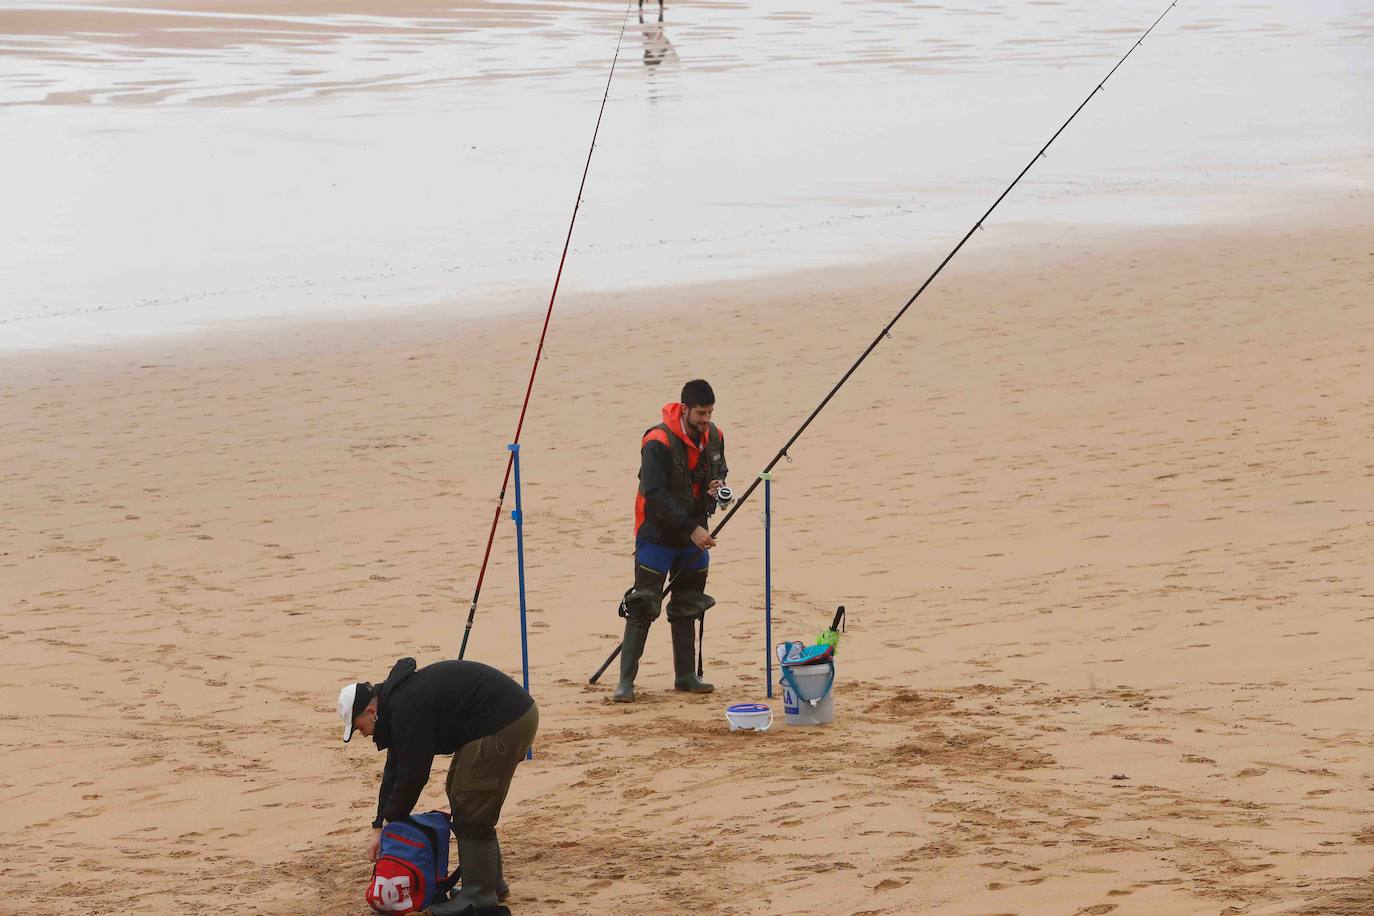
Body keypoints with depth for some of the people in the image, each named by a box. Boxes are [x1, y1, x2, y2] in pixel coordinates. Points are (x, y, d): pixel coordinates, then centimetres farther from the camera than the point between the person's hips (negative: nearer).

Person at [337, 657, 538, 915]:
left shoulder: (407, 708, -20)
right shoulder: (395, 700, 13)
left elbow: (413, 775, -17)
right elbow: (395, 768, 17)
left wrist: (386, 823, -3)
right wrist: (379, 826, 14)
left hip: (506, 723, -11)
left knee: (471, 810, -8)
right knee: (462, 797, 20)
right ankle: (491, 882, 28)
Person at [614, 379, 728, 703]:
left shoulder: (713, 436, 0)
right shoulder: (658, 442, -22)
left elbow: (720, 471, 19)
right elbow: (656, 496, -25)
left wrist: (719, 485, -6)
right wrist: (691, 528, -27)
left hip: (694, 536, 7)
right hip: (658, 536, -7)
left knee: (687, 608, 13)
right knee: (642, 607, -8)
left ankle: (685, 675, 23)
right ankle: (626, 681, -6)